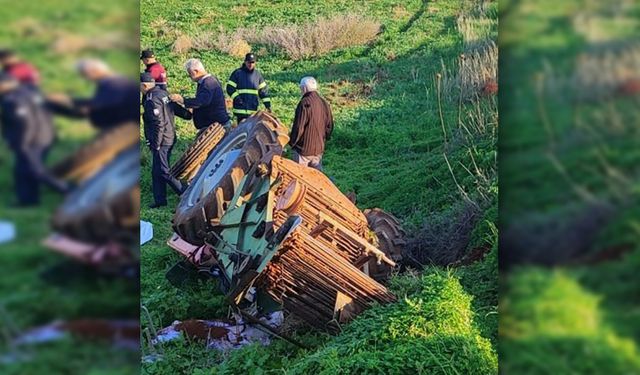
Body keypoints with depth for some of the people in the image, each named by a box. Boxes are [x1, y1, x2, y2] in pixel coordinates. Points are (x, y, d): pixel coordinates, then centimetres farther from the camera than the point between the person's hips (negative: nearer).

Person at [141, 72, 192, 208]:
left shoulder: (152, 100, -19)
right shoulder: (163, 93, 9)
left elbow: (158, 123, -23)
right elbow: (176, 108, 21)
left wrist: (155, 144, -20)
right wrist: (188, 115, 38)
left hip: (161, 141, -10)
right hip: (170, 138, 10)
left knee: (163, 171, -6)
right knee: (156, 171, 13)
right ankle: (159, 200, 17)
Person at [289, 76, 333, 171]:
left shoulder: (305, 104, -20)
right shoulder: (324, 103, 3)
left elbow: (298, 127, -19)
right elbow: (329, 126, 11)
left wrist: (291, 142, -6)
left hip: (303, 148, -7)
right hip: (319, 148, 7)